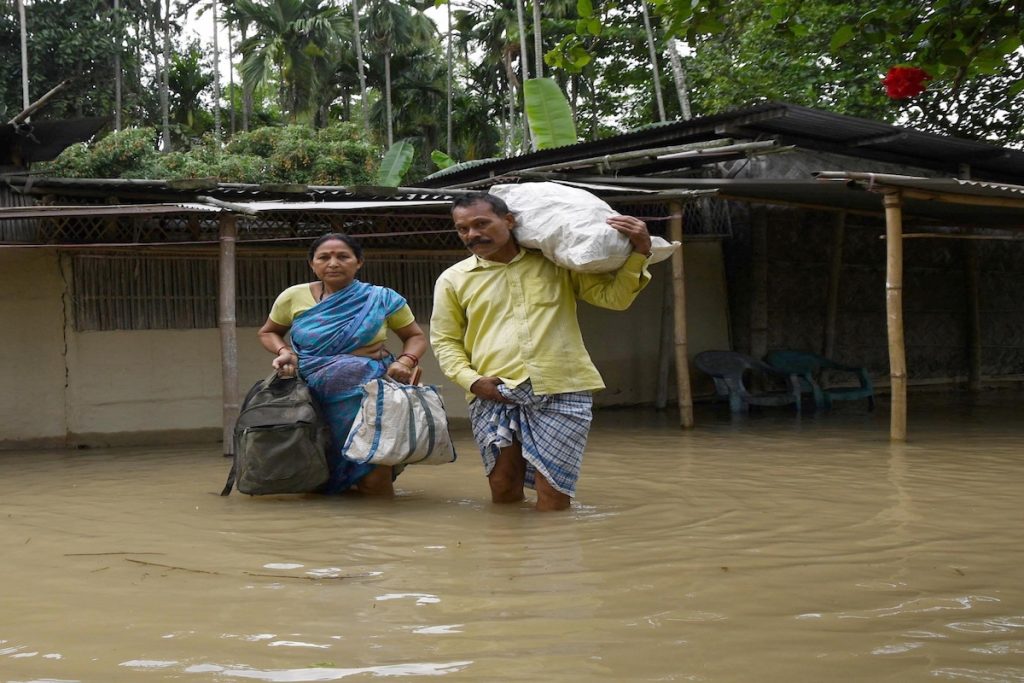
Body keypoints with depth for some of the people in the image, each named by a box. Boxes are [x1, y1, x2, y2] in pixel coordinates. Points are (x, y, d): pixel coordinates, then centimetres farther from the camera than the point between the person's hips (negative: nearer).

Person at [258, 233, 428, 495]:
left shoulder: (382, 299, 0)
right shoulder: (293, 297, 3)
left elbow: (416, 337, 10)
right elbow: (267, 332, 19)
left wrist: (405, 361, -11)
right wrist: (284, 351, -2)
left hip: (370, 397, -2)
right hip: (317, 400, 2)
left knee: (375, 479, -9)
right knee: (321, 479, 4)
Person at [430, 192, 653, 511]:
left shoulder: (557, 262, 9)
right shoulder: (453, 279, 11)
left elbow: (614, 297, 8)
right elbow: (444, 340, 13)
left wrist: (639, 253, -6)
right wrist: (471, 380, -4)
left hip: (561, 392, -1)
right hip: (492, 395, 1)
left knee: (552, 494, -7)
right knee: (503, 490, 0)